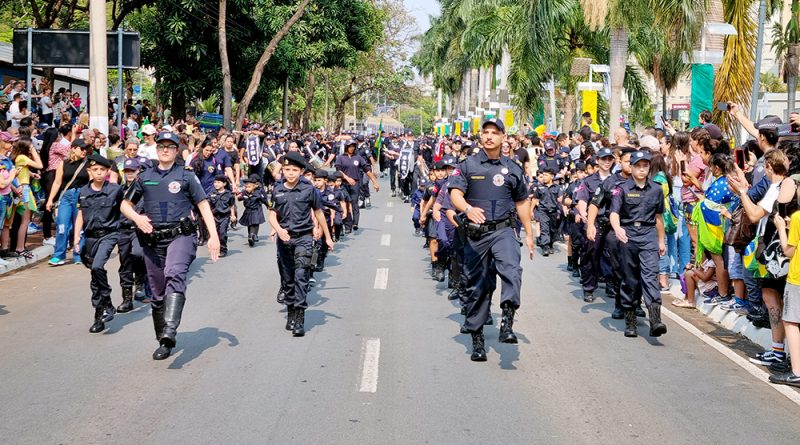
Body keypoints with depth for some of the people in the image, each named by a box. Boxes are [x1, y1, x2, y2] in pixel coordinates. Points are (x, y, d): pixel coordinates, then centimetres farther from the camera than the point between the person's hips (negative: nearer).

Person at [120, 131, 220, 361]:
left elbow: (203, 205, 4)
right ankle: (164, 342, 22)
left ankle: (170, 331, -43)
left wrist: (213, 236, -5)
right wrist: (137, 218, -5)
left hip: (180, 236, -4)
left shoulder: (186, 176, 6)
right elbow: (125, 205, 18)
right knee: (158, 292, 9)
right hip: (152, 240, 4)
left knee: (174, 275, -30)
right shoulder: (144, 177, 13)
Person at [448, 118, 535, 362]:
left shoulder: (513, 169, 9)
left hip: (503, 230, 0)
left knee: (511, 268, -29)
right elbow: (455, 193, -9)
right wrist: (468, 208, -31)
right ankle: (477, 338, 18)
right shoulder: (468, 165, 3)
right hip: (475, 233, 0)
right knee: (476, 286, 7)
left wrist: (529, 233, 17)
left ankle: (507, 322, -37)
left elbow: (522, 202, 18)